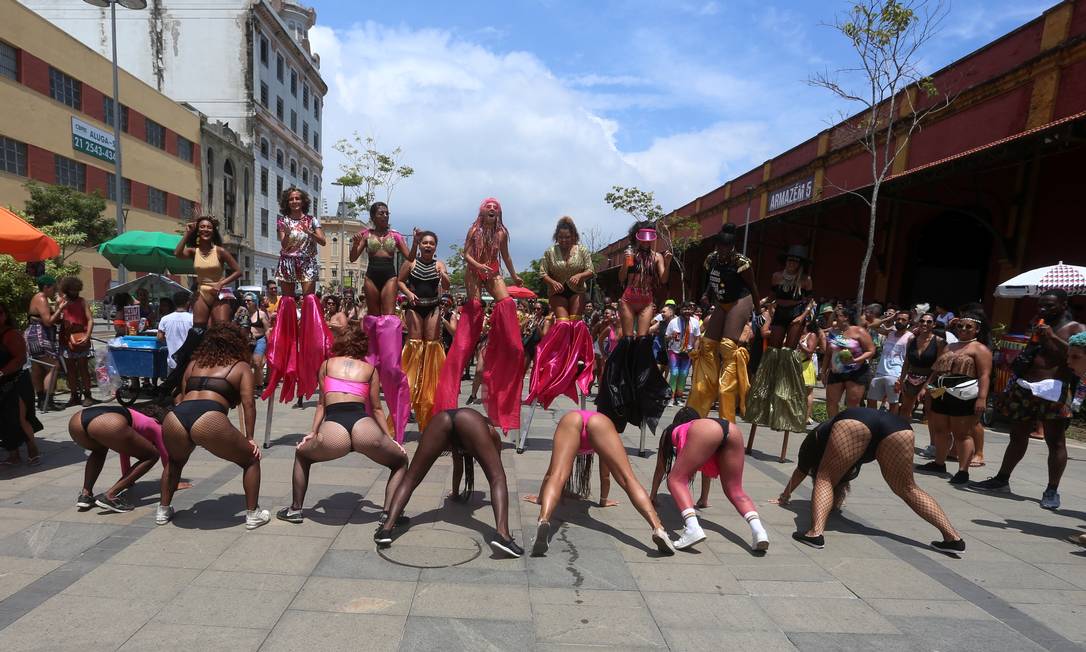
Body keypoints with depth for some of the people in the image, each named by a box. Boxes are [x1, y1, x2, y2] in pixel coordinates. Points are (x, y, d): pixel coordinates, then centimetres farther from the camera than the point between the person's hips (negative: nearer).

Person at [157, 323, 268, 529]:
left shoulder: (194, 363, 31)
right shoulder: (241, 367, 19)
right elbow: (248, 403, 7)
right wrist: (250, 438, 12)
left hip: (174, 419, 5)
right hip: (209, 422, -5)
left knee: (175, 461, 39)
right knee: (251, 460, 18)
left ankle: (163, 510, 41)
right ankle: (252, 514, 18)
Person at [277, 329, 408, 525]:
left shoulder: (327, 364, 26)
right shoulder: (370, 368, 24)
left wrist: (313, 432, 37)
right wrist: (390, 438, 34)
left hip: (332, 430, 1)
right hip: (364, 427, -1)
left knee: (301, 454, 36)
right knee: (401, 461, 26)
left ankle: (295, 510, 35)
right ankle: (388, 514, 10)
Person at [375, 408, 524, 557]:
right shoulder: (491, 431, 39)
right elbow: (497, 467, 45)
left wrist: (456, 494, 71)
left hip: (441, 419, 4)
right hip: (469, 419, -3)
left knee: (410, 479, 7)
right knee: (498, 479, -5)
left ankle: (386, 529, -13)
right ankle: (502, 535, -27)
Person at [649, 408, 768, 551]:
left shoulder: (671, 431, 39)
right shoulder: (695, 427, 48)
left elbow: (660, 468, 45)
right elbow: (707, 466, 58)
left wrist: (652, 496, 59)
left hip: (706, 431, -5)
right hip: (733, 430, 5)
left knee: (676, 480, 3)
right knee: (735, 491, 16)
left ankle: (693, 528, -19)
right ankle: (758, 529, -8)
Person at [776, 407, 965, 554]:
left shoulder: (815, 438, 38)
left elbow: (801, 472, 50)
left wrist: (785, 496, 66)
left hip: (854, 422, -5)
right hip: (896, 426, 5)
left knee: (825, 479, 7)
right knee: (907, 489, 21)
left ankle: (815, 532, -12)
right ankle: (953, 537, 13)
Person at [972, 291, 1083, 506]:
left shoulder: (1076, 329, 1)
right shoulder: (1038, 327, 21)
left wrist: (1053, 337, -20)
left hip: (1053, 391, -7)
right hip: (1023, 388, 7)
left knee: (1055, 441, -2)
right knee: (1017, 436, 13)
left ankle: (1052, 491, 4)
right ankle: (1002, 480, 20)